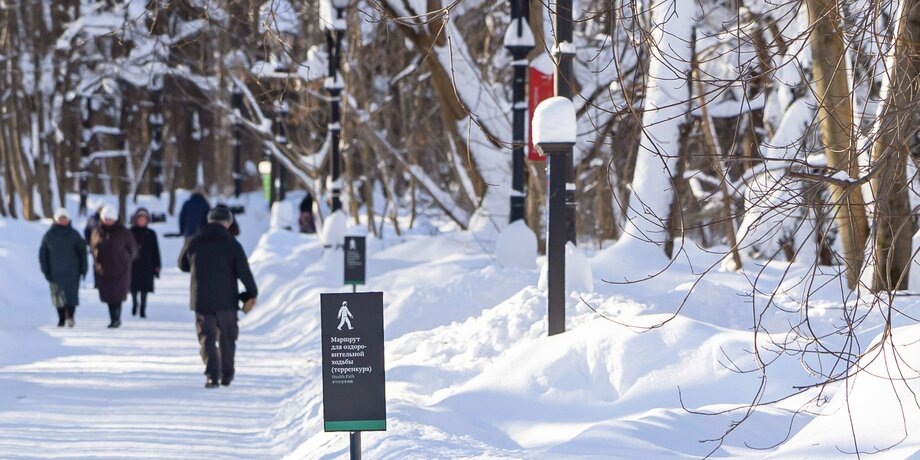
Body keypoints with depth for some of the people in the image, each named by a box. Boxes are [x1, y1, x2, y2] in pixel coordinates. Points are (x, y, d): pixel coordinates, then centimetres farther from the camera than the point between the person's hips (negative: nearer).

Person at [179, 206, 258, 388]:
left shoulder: (194, 242, 1)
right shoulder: (232, 244, -6)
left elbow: (182, 265, 15)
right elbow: (243, 271, -9)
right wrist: (252, 293, 4)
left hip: (201, 300, 1)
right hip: (226, 300, -1)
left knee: (207, 337, 3)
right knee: (227, 337, 15)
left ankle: (212, 375, -13)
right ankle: (227, 375, 22)